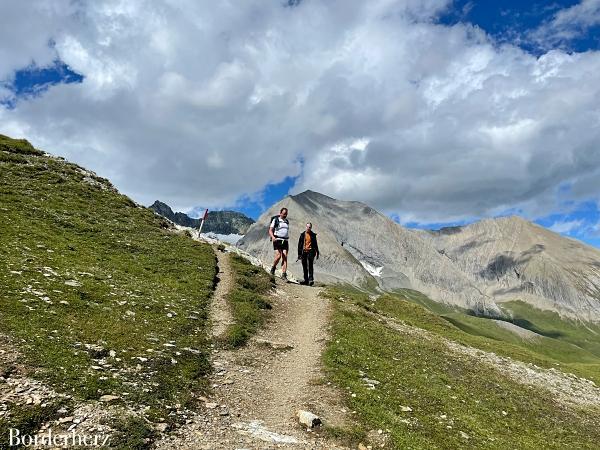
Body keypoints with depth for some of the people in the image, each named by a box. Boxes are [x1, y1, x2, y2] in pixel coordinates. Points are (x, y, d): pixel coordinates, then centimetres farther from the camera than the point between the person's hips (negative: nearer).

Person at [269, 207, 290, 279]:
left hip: (285, 241, 5)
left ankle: (284, 274, -9)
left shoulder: (287, 222, 18)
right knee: (278, 256, -17)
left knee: (285, 257, -7)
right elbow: (270, 230, -4)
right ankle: (273, 268, 11)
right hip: (277, 240, -5)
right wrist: (272, 237, -24)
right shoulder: (275, 220, 1)